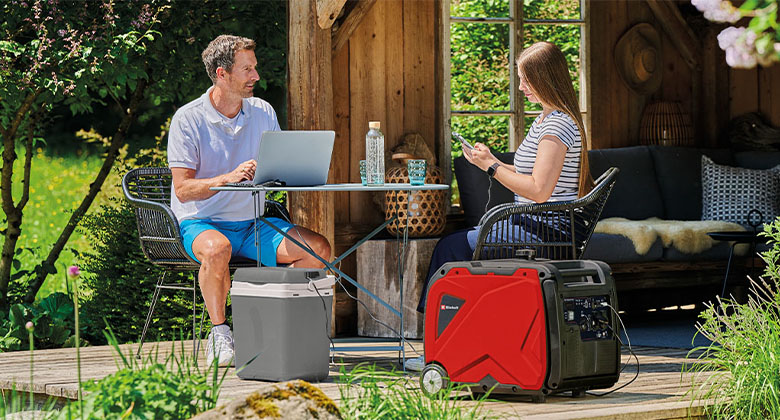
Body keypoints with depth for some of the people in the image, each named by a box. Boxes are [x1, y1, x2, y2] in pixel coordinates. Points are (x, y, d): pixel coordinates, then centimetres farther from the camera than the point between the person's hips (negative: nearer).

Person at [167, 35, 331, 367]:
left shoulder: (263, 113, 8)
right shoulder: (188, 119, -8)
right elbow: (183, 189, -14)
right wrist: (228, 178, -29)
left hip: (252, 224, 5)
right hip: (201, 223, -5)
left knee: (319, 249, -16)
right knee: (217, 249, -40)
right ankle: (219, 333, -20)